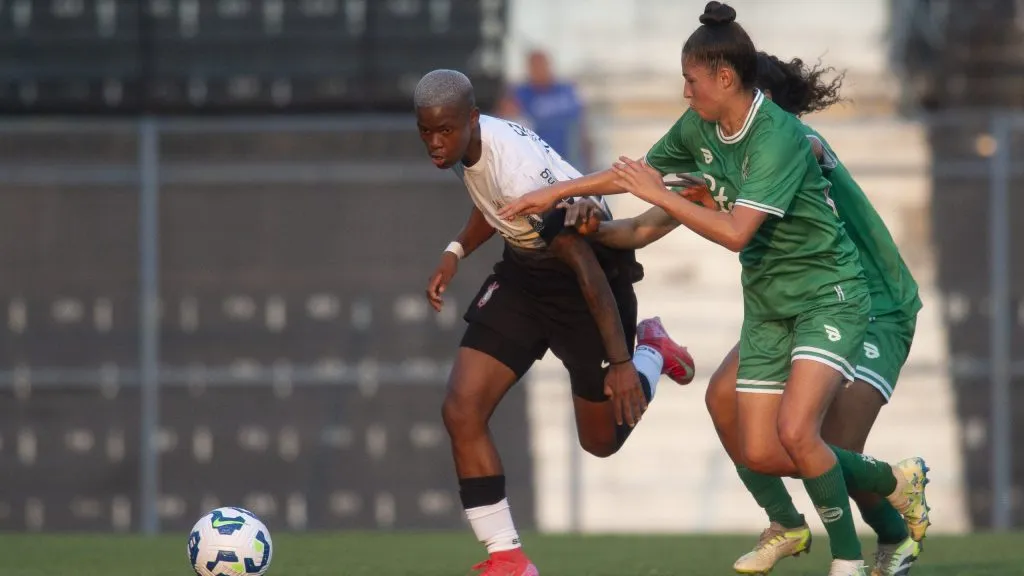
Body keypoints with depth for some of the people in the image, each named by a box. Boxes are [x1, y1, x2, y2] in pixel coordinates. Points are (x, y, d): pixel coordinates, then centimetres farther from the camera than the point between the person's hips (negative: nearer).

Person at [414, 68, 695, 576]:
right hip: (524, 271, 7)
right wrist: (455, 253, 3)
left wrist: (622, 363, -29)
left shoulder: (521, 172, -35)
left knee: (602, 439, 8)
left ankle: (650, 354, 39)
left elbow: (586, 266, -31)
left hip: (583, 277, -7)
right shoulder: (463, 148, -9)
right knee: (461, 411, -10)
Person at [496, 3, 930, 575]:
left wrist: (657, 193, -26)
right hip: (768, 303, 8)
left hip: (829, 295, -8)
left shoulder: (779, 136, -24)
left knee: (795, 431, -25)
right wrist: (557, 192, 19)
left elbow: (735, 231, -32)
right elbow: (641, 169, 20)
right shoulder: (700, 128, 1)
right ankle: (893, 480, 21)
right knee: (760, 454, 1)